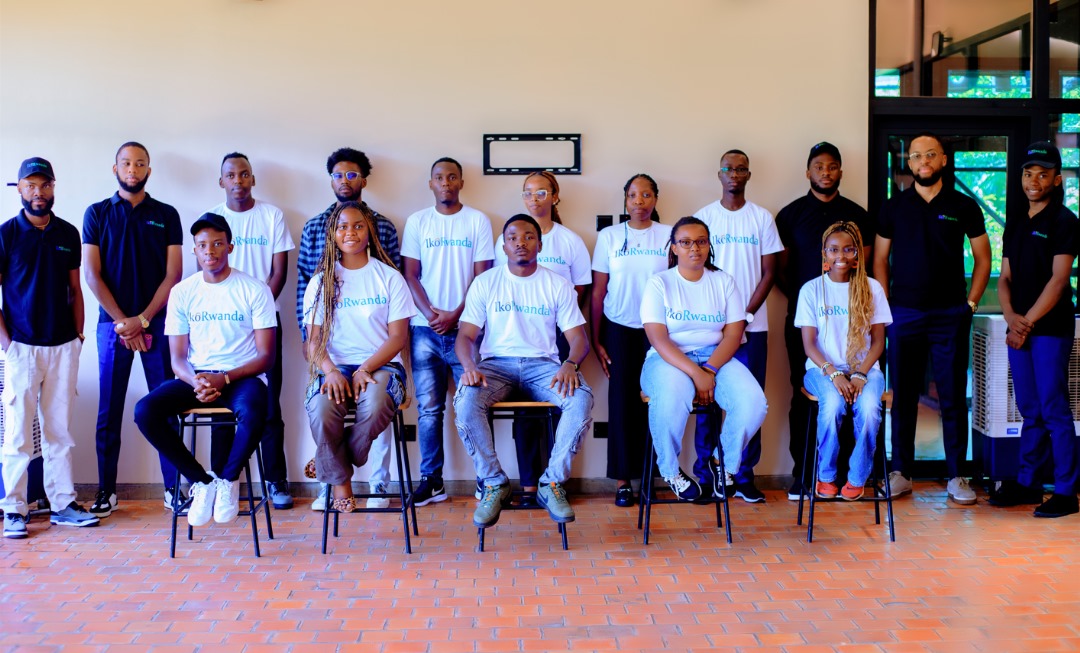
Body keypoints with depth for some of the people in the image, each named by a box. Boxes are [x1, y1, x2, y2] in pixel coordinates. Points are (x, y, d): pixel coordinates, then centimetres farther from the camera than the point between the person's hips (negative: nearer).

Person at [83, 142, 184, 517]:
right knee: (109, 410, 3)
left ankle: (173, 486, 7)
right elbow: (92, 275, 1)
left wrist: (142, 320, -8)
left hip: (157, 323, 0)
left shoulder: (166, 215, 7)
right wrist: (122, 322, -7)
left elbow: (173, 275, 1)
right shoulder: (97, 214, 7)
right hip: (112, 323, 0)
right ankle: (106, 491, 10)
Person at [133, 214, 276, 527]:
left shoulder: (255, 290, -3)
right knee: (145, 411, -24)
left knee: (252, 413, -37)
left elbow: (266, 356, -5)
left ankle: (226, 479, -7)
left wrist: (224, 379, -20)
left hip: (241, 376, -3)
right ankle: (202, 481, -9)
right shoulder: (182, 292, 6)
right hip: (195, 377, 3)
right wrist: (195, 382, -19)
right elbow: (178, 357, 5)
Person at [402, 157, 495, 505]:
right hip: (425, 329, 2)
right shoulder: (417, 222, 8)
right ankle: (432, 480, 8)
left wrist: (455, 315, -10)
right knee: (429, 408, 2)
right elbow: (411, 274, 5)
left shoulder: (478, 221, 3)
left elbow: (483, 276, -1)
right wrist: (430, 313, -10)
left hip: (465, 327, -1)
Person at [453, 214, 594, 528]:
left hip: (543, 364, 0)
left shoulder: (558, 285, 8)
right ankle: (494, 483, -14)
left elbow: (578, 337, 4)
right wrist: (469, 366, -19)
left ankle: (552, 483, -16)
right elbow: (465, 336, 4)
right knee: (465, 402, -34)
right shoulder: (485, 283, 8)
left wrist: (570, 364, -20)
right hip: (496, 363, 0)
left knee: (582, 400, -32)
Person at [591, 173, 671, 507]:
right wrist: (596, 340, 0)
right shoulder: (609, 236, 3)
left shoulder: (669, 235, 1)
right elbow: (598, 291, 3)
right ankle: (622, 479, 6)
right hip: (620, 329, 0)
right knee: (622, 401, -1)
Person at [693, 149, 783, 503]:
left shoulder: (762, 218, 6)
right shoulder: (702, 217, 4)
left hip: (752, 324, 1)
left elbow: (769, 272, 4)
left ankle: (744, 477, 9)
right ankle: (704, 474, 9)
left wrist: (746, 314, -7)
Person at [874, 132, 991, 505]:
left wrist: (971, 302, 2)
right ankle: (900, 473, 13)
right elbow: (880, 260, 9)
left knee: (953, 398, 2)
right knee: (902, 397, 5)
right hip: (903, 315, 1)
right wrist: (885, 306, 1)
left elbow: (983, 259, 10)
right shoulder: (894, 207, 7)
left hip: (950, 316, -1)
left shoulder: (963, 207, 5)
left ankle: (956, 476, 10)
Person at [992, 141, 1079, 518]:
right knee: (1030, 411, 12)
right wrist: (1011, 317, -4)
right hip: (1019, 328, 6)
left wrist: (1028, 321, -14)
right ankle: (1026, 483, 19)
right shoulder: (1015, 223, 16)